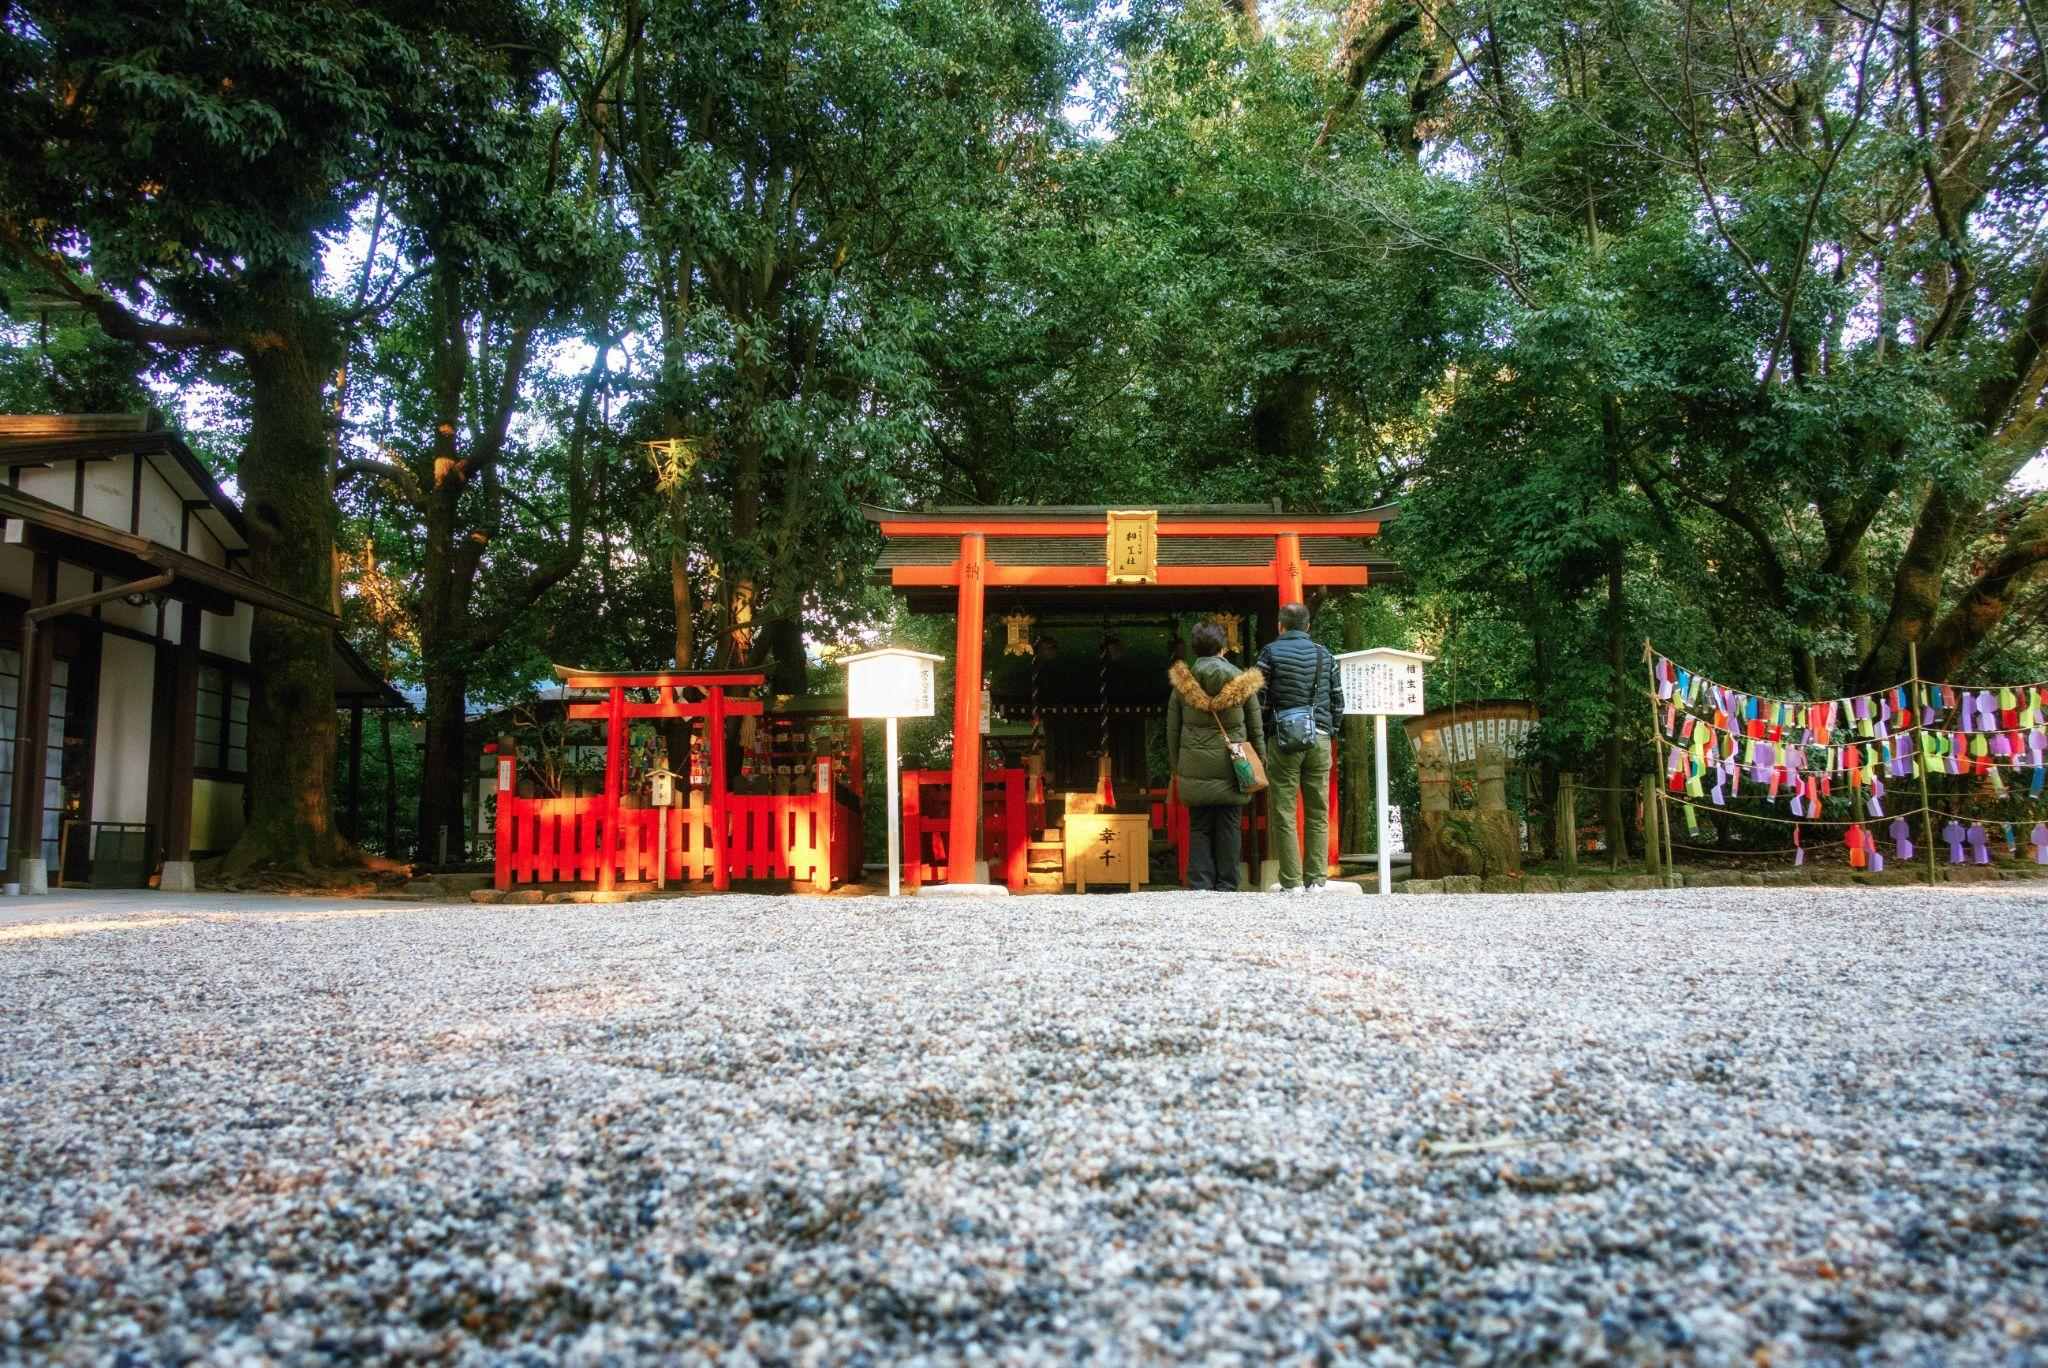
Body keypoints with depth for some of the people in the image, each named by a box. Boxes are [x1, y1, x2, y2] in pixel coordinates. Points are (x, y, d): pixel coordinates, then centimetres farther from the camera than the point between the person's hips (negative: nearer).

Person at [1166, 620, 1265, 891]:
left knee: (1199, 828, 8)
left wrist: (1176, 767, 14)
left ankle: (1200, 885, 4)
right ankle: (1227, 886, 8)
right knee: (1229, 828, 7)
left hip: (1195, 768, 0)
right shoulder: (1241, 681, -1)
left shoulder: (1182, 682, 1)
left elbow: (1172, 730, 6)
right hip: (1231, 767, 0)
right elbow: (1256, 729, 4)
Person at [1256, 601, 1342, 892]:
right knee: (1318, 814, 8)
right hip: (1319, 741, 3)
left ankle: (1292, 882, -4)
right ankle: (1316, 880, 6)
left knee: (1283, 815, -1)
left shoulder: (1270, 652, 2)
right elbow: (1338, 701, 13)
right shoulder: (1325, 655, 13)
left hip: (1283, 739, -3)